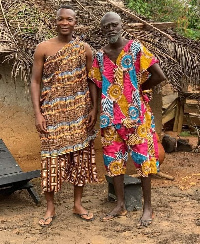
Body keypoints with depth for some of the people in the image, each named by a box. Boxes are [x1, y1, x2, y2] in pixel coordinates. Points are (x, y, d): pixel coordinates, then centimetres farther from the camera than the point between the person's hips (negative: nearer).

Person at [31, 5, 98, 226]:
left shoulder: (84, 49, 5)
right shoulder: (43, 48, -1)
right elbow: (35, 81, -1)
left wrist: (94, 108, 0)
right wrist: (37, 113, -8)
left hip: (80, 113, 2)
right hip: (53, 113, -2)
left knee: (80, 155, 6)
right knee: (52, 156, 0)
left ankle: (78, 204, 20)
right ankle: (50, 207, 14)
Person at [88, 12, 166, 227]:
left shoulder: (136, 48, -7)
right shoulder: (100, 56, 6)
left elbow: (159, 76, -9)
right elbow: (96, 85, 15)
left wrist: (138, 89, 0)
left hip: (136, 114, -5)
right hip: (111, 117, 5)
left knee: (142, 159, 0)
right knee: (113, 159, 8)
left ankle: (147, 207, 10)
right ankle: (120, 205, 21)